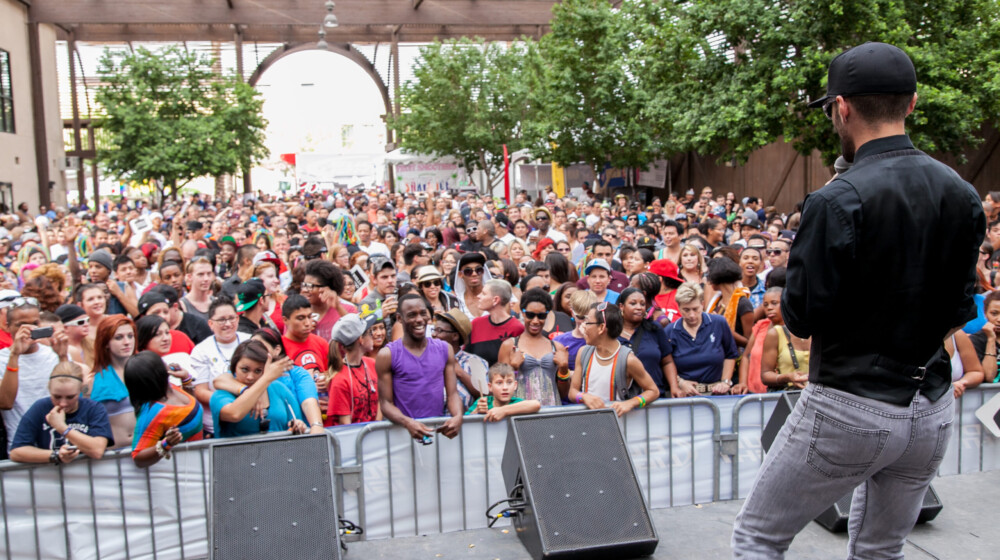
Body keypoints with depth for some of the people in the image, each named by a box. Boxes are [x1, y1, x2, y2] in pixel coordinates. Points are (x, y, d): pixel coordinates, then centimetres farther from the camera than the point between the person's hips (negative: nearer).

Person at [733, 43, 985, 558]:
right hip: (933, 410, 7)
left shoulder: (837, 202, -19)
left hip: (850, 410, -7)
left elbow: (800, 319, -15)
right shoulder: (963, 196, 2)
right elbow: (959, 311, 8)